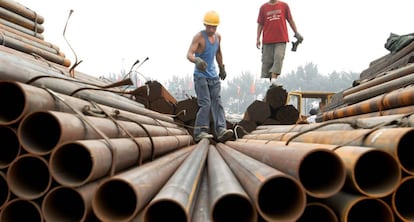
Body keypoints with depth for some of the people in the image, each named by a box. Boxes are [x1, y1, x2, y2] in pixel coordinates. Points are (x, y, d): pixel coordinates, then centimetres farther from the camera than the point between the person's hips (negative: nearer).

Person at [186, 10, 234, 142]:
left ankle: (221, 131, -11)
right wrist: (197, 60, -47)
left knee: (217, 102, -4)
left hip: (213, 76, 6)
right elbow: (189, 55, -25)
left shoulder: (217, 37, 8)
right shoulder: (198, 37, -13)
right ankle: (200, 132, -7)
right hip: (201, 76, -6)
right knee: (205, 104, -13)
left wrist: (222, 68, 34)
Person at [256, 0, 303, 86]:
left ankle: (273, 80, -21)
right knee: (267, 61, 1)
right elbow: (260, 24, 9)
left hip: (281, 40, 0)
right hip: (267, 40, 1)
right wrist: (258, 39, 1)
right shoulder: (263, 7, 8)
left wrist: (296, 33, 7)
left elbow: (290, 20, 12)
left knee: (279, 57, -14)